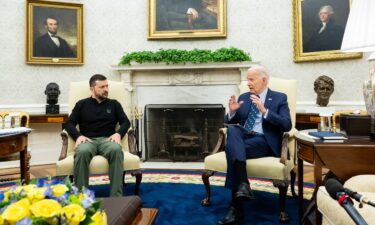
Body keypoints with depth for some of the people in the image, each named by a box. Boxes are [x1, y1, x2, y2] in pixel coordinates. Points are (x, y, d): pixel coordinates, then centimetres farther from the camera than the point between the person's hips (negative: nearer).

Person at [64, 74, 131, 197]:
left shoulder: (114, 104, 19)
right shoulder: (82, 104, 17)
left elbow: (125, 122, 10)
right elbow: (69, 124, 9)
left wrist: (118, 133, -11)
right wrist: (78, 136, -12)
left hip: (107, 139, 0)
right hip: (88, 140, 0)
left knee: (116, 150, -37)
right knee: (82, 152, -38)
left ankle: (116, 196, -35)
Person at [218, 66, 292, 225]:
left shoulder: (279, 98, 8)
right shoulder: (244, 97, 19)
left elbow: (287, 125, -7)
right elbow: (228, 122, 18)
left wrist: (264, 111, -19)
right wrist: (232, 111, -5)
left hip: (265, 141, -3)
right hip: (242, 137, 4)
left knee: (232, 147, -33)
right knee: (232, 129, -33)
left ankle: (236, 207, -30)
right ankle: (243, 183, -42)